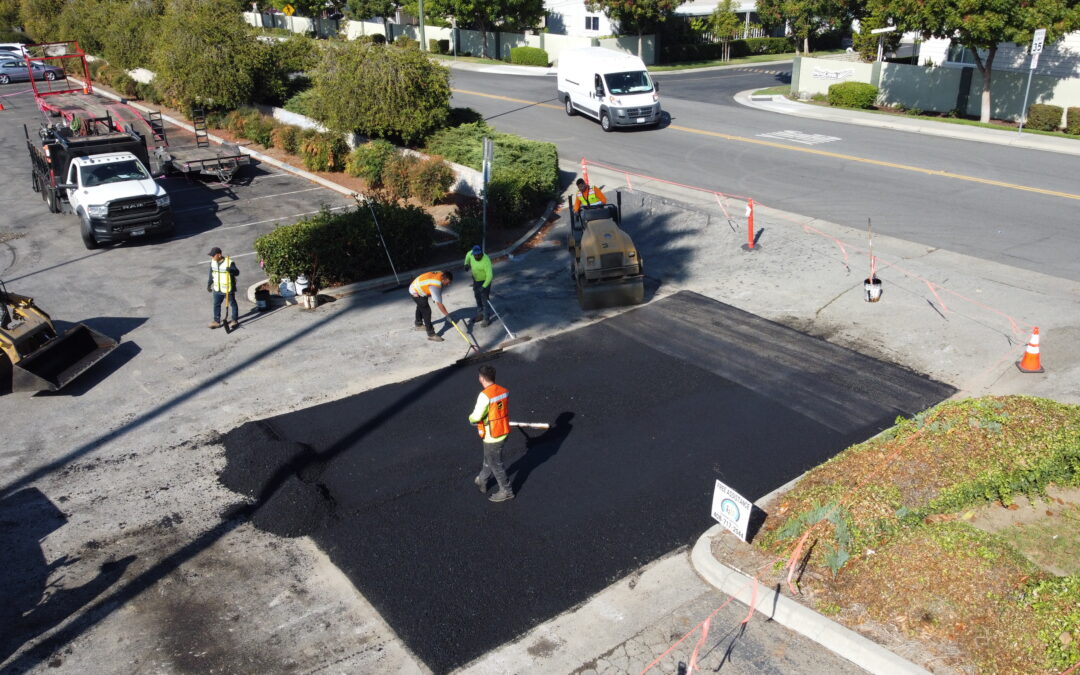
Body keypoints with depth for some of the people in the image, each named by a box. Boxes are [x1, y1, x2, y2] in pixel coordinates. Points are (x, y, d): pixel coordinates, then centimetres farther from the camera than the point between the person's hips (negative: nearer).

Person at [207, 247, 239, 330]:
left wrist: (231, 270, -44)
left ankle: (234, 320, 22)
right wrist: (209, 284, 18)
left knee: (232, 304, 9)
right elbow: (211, 274, 13)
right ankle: (216, 321, 24)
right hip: (217, 289, 6)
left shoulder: (229, 262, -20)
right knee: (216, 304, 12)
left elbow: (237, 272, -23)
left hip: (228, 289, -6)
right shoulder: (213, 262, 1)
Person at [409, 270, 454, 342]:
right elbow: (439, 303, -40)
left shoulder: (441, 275, -15)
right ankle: (431, 335, -10)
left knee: (421, 306, 31)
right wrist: (447, 315, -38)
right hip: (416, 292, -10)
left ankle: (418, 324, 55)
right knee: (427, 311, -13)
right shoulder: (435, 286, -38)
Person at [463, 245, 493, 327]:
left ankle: (487, 319, 4)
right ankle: (480, 315, 37)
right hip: (476, 279, 8)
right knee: (477, 298, 21)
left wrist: (484, 286, -34)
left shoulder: (486, 261, -34)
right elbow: (468, 255, 13)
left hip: (484, 281, -8)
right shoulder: (472, 254, -15)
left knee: (484, 300, -6)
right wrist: (466, 264, 0)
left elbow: (489, 276, -34)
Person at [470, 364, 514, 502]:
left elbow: (475, 418, -23)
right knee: (488, 459, 27)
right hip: (504, 432, 7)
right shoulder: (504, 391, -3)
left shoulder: (484, 395, -26)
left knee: (495, 464, 12)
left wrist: (471, 417, 0)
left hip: (492, 437, -7)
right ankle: (482, 482, 47)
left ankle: (506, 491, 25)